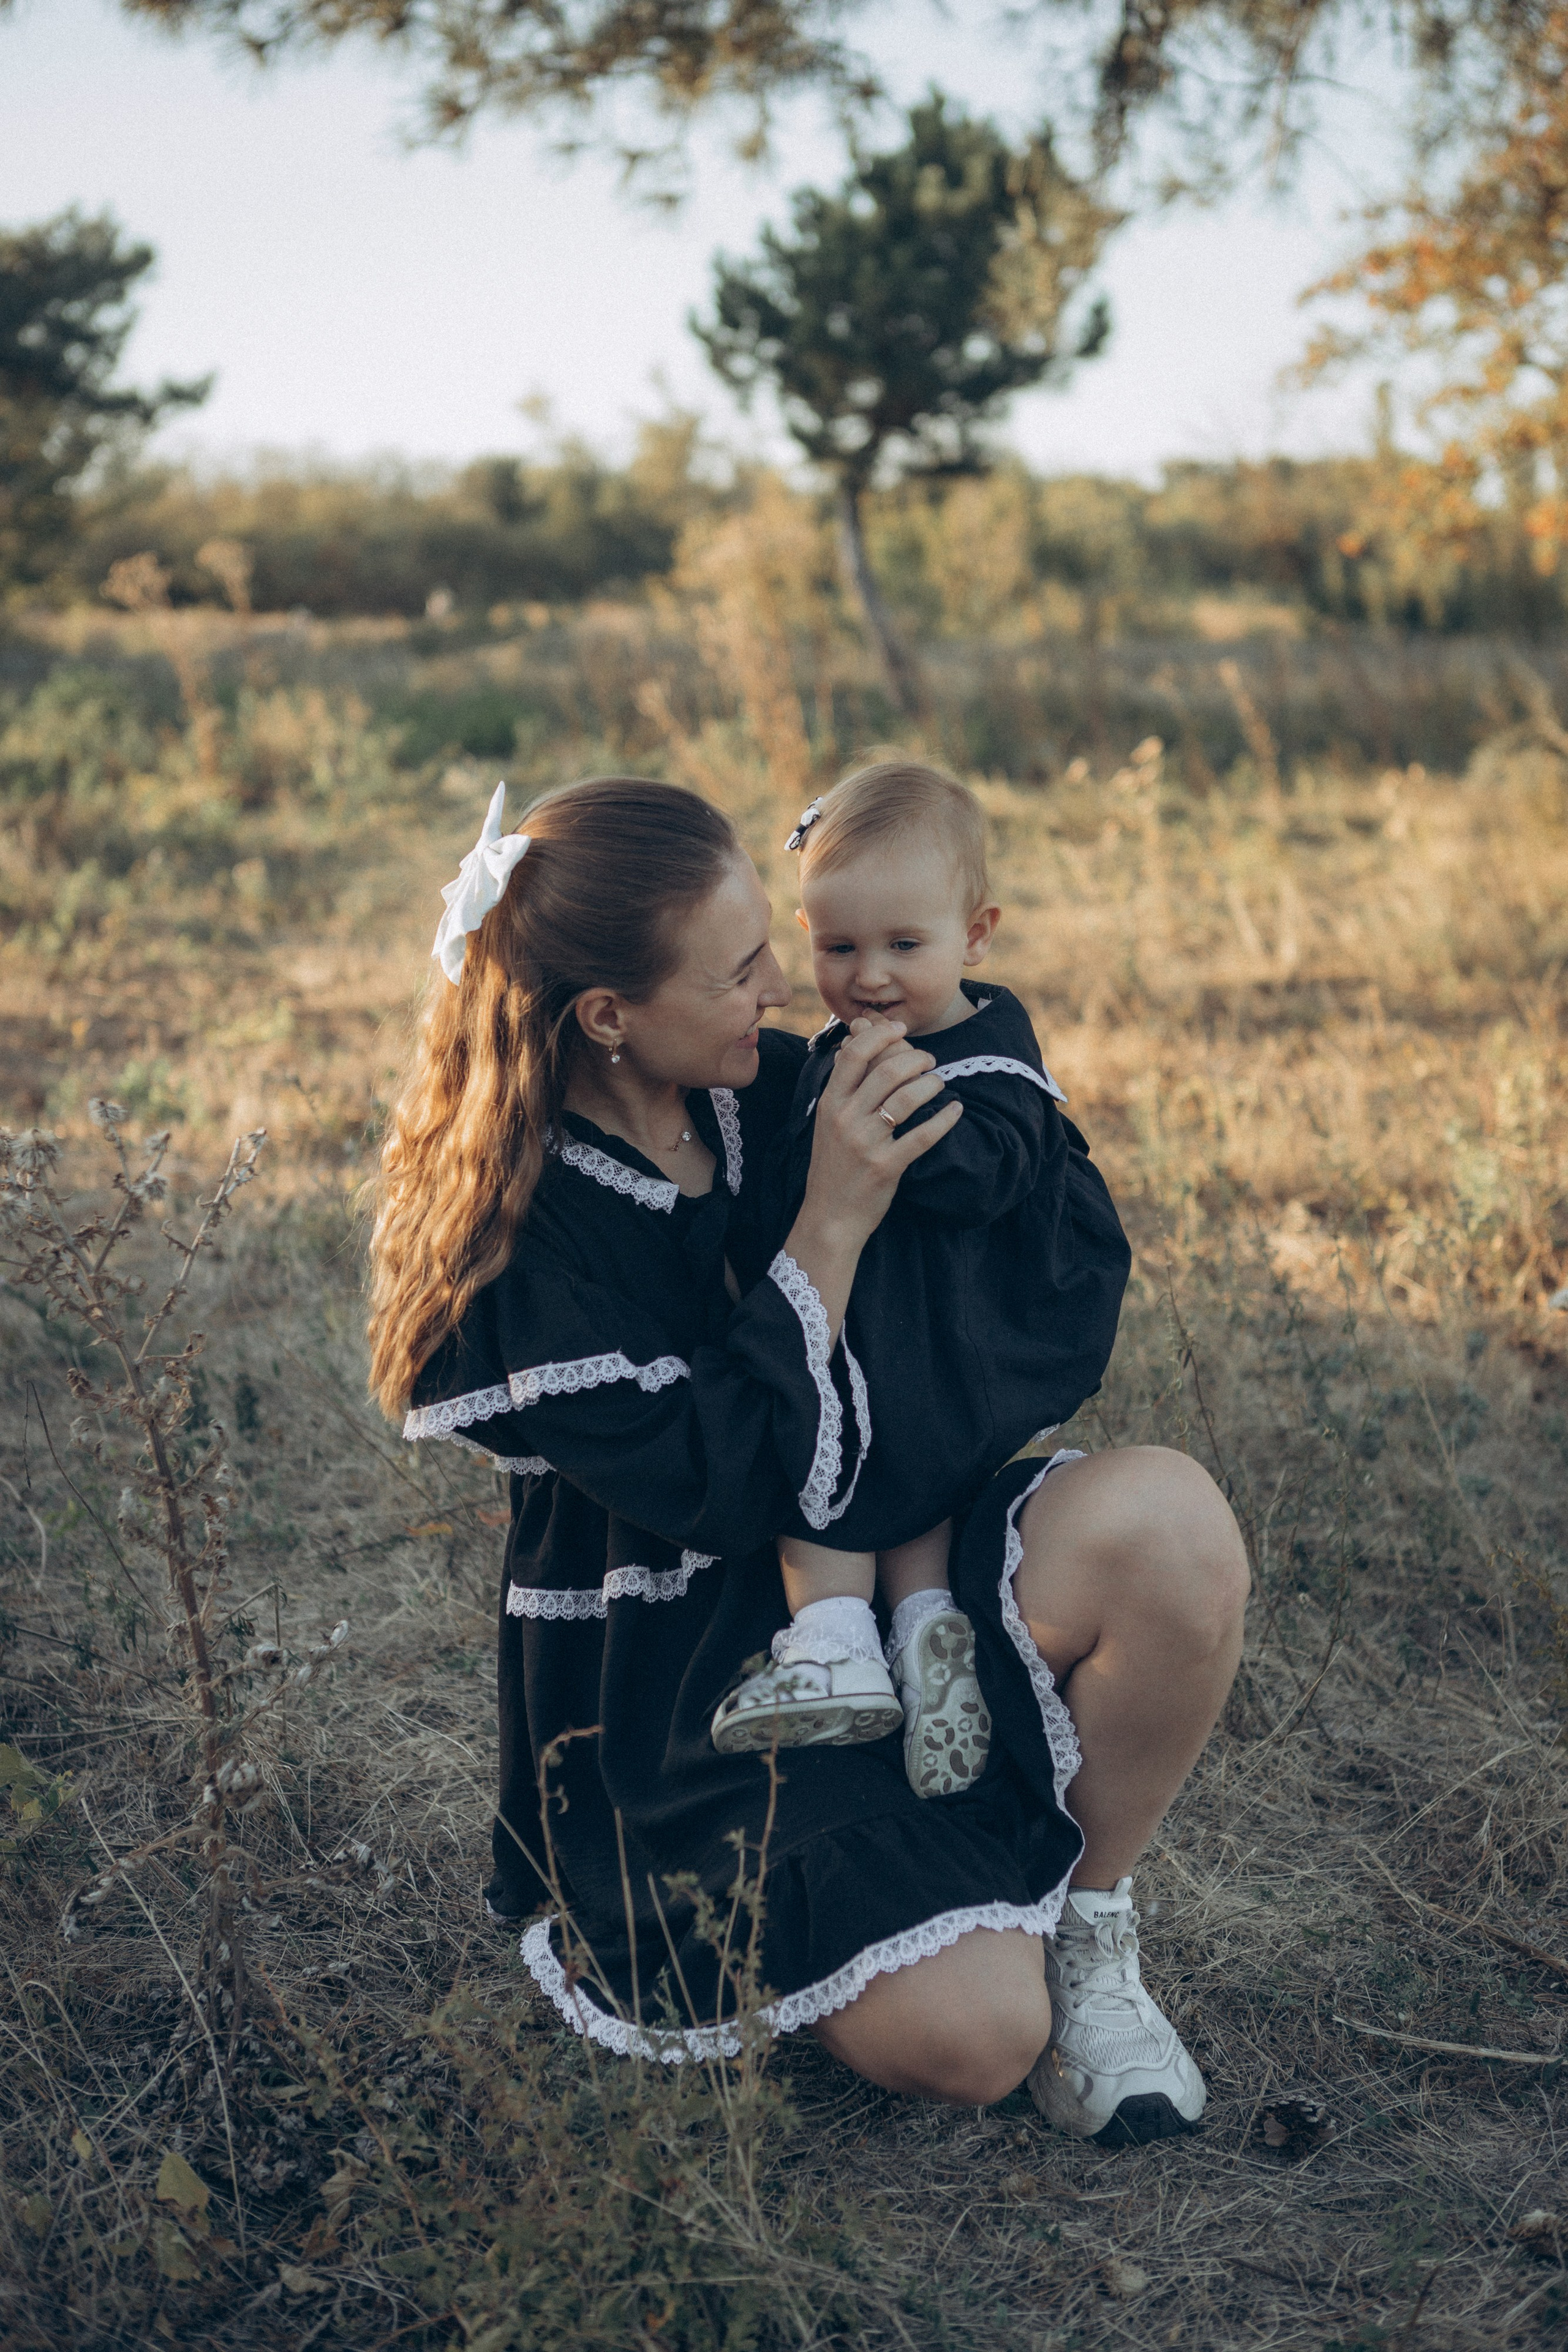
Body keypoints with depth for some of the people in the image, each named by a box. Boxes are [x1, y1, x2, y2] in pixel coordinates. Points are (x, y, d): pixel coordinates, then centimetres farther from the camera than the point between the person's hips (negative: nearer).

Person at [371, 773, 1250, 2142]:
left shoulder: (764, 1090, -1)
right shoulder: (509, 1236, -19)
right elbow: (725, 1486, -25)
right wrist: (832, 1225, -24)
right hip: (679, 1692, -5)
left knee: (1172, 1526, -25)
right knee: (968, 2036, -22)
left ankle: (1091, 1927, -3)